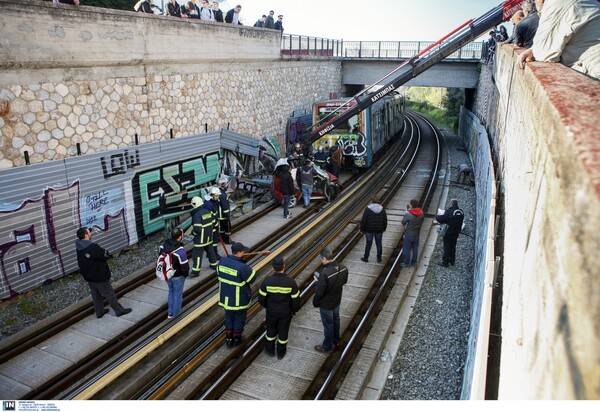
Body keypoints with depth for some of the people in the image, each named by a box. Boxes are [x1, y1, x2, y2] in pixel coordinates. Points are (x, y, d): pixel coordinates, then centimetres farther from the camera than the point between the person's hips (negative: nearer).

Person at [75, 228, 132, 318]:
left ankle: (99, 312, 35)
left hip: (88, 277, 8)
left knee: (95, 295, 22)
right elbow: (106, 255, -22)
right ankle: (119, 310, 18)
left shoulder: (79, 247, -2)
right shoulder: (93, 247, -30)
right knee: (109, 294, 6)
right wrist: (105, 252, -3)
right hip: (99, 276, -8)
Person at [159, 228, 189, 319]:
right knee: (178, 294, 14)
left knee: (171, 292, 27)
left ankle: (170, 313, 39)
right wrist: (186, 274, -2)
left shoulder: (163, 244, -12)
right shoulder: (180, 250, -32)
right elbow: (184, 265, -24)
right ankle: (176, 315, 28)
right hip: (178, 276, -6)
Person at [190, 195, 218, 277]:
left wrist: (193, 231, -6)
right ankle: (214, 264, 38)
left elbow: (197, 229, -25)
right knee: (210, 250, 23)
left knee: (197, 254, -1)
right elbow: (213, 223, 10)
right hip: (209, 237, 8)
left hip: (201, 239, -8)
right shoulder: (208, 211, 2)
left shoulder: (197, 215, -22)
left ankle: (196, 271, 3)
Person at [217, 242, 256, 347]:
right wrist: (250, 270, -2)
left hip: (226, 297, 5)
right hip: (240, 299, -5)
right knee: (239, 319, 17)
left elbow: (219, 275, 6)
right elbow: (252, 278, -17)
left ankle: (228, 338, 35)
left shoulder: (222, 261, -9)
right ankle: (236, 339, 34)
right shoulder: (242, 267, -30)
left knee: (229, 318, 24)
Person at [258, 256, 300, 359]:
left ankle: (270, 350, 44)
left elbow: (261, 298, -11)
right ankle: (281, 353, 39)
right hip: (286, 312, 0)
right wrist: (294, 310, 5)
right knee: (283, 331, 20)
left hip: (271, 311, 1)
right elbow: (296, 300, -14)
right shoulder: (290, 282, -25)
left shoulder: (267, 281, -23)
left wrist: (266, 306, 10)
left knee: (271, 330, 24)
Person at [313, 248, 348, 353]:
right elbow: (344, 281, 3)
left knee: (328, 325, 15)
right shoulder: (343, 268, -16)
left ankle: (327, 347, 37)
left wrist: (317, 281, -13)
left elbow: (319, 292, -29)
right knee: (335, 320, 28)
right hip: (337, 300, 7)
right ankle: (335, 340, 52)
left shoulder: (325, 274, -38)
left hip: (326, 304, -7)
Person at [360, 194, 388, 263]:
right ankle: (379, 259, 24)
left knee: (368, 244, 9)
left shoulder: (368, 209, -16)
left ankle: (366, 258, 21)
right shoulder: (382, 209, -4)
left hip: (369, 230, -2)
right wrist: (383, 229, 18)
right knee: (379, 244, 14)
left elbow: (363, 220, -13)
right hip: (379, 231, 3)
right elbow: (385, 221, 5)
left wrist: (362, 229, -2)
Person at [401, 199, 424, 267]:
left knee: (407, 249, 9)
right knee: (415, 248, 18)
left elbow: (403, 223, -12)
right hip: (417, 234, 5)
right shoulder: (421, 213, -10)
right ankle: (414, 262, 29)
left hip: (408, 234, -5)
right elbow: (422, 220, 6)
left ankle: (406, 263, 19)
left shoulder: (408, 214, -26)